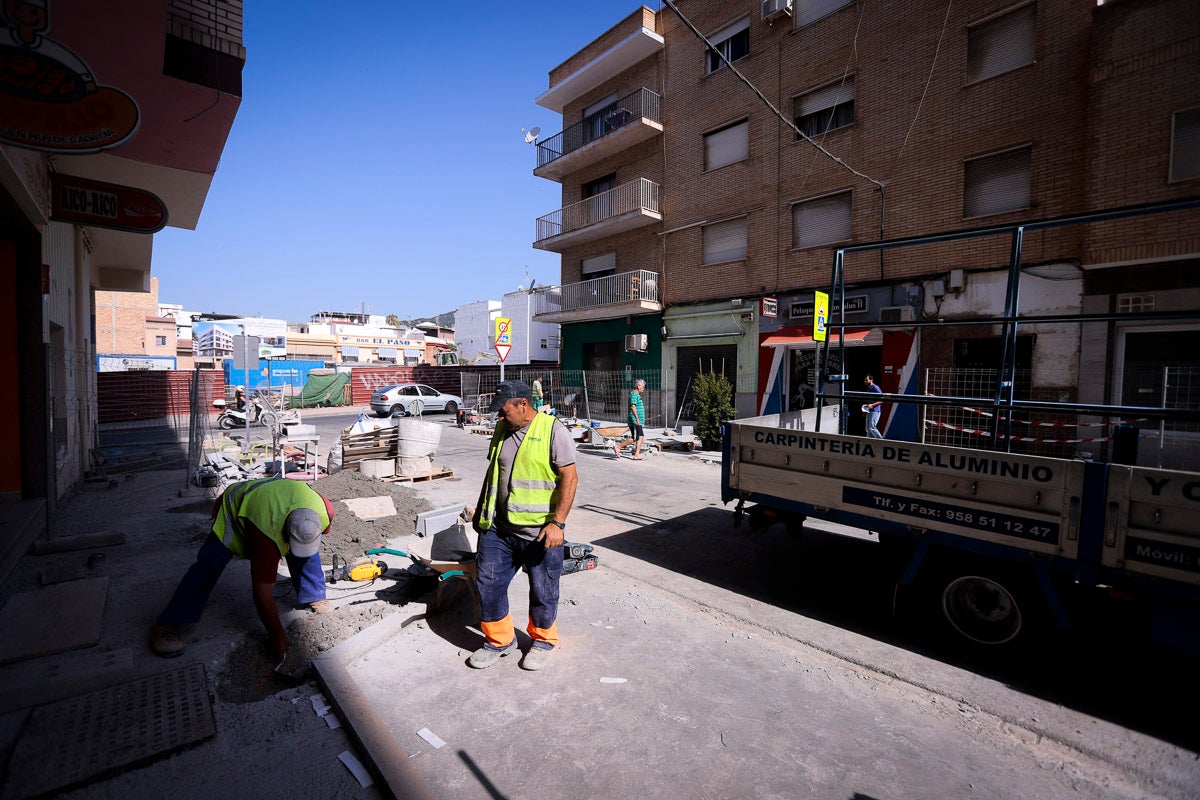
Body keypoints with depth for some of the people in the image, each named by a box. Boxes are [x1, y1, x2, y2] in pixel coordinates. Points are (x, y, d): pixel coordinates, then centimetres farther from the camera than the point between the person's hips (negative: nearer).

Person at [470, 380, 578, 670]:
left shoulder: (553, 430, -13)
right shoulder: (502, 431, 8)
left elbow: (570, 478, -16)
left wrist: (557, 522, -21)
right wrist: (480, 510, 23)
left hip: (539, 533, -6)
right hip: (498, 528, 6)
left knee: (542, 592, 10)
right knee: (487, 582, 11)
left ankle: (543, 641, 35)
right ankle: (500, 640, 33)